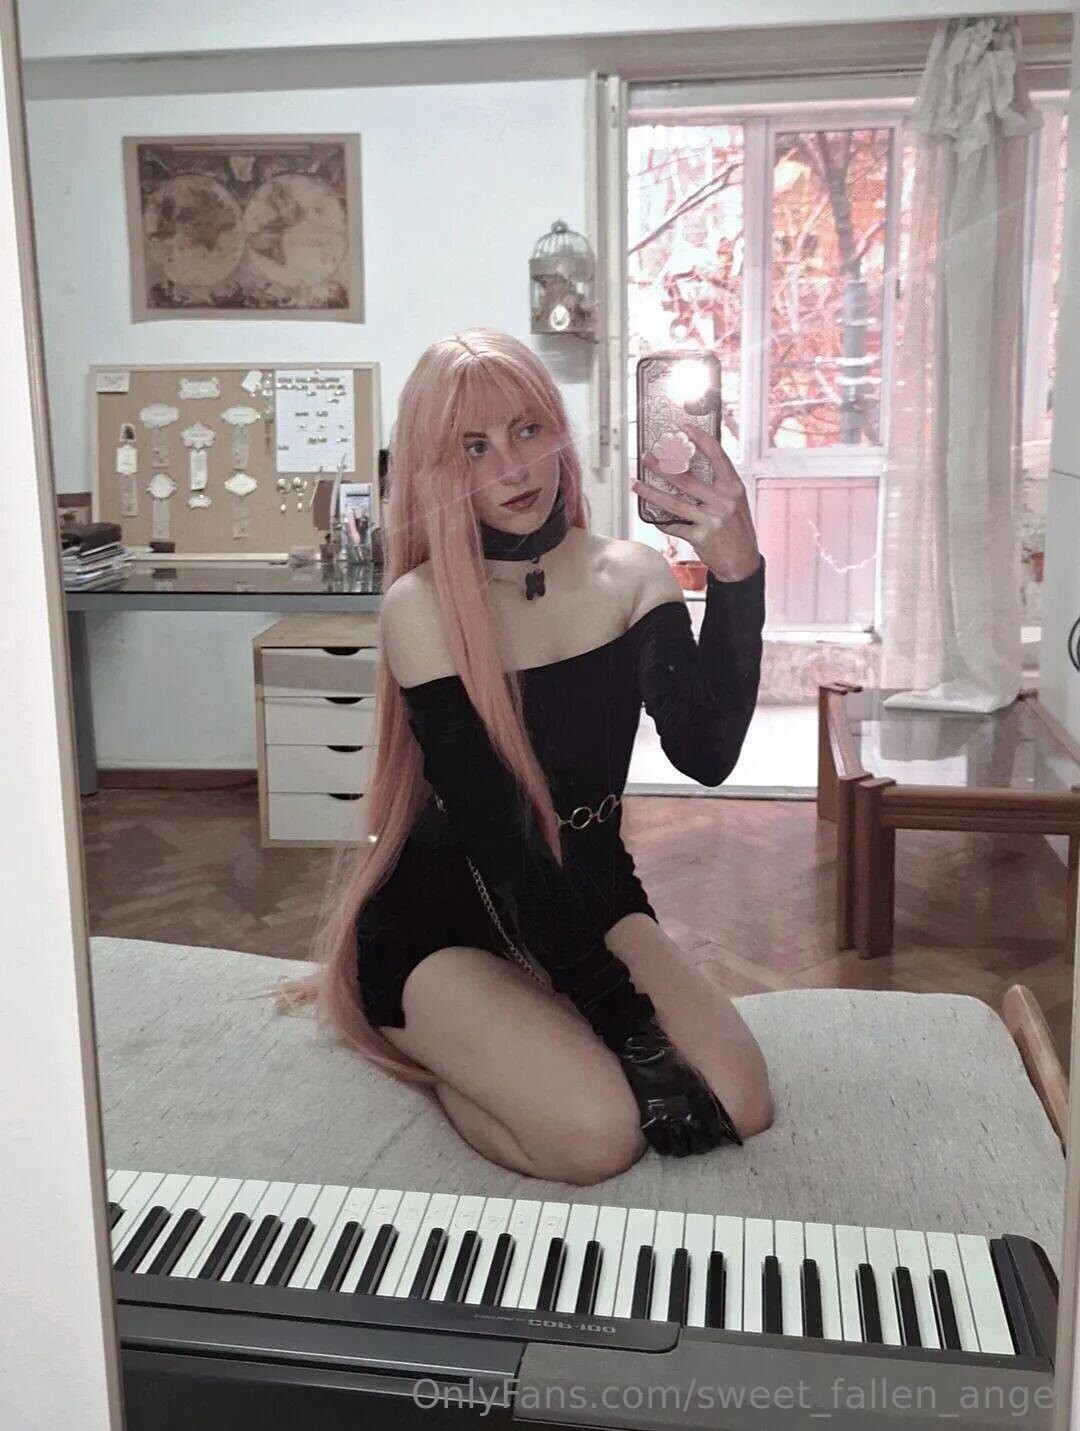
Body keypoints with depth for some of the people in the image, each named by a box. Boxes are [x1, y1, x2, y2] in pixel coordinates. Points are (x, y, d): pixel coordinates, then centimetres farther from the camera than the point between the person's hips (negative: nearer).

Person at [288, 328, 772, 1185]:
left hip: (587, 896, 5)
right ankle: (428, 1049, 5)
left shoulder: (631, 577, -5)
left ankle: (529, 1033, 9)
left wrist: (736, 577, -34)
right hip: (440, 919, -4)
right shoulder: (421, 606, -17)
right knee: (600, 1133, -25)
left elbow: (705, 753, -19)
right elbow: (493, 829, -21)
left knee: (738, 1105, -15)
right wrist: (624, 1018, -24)